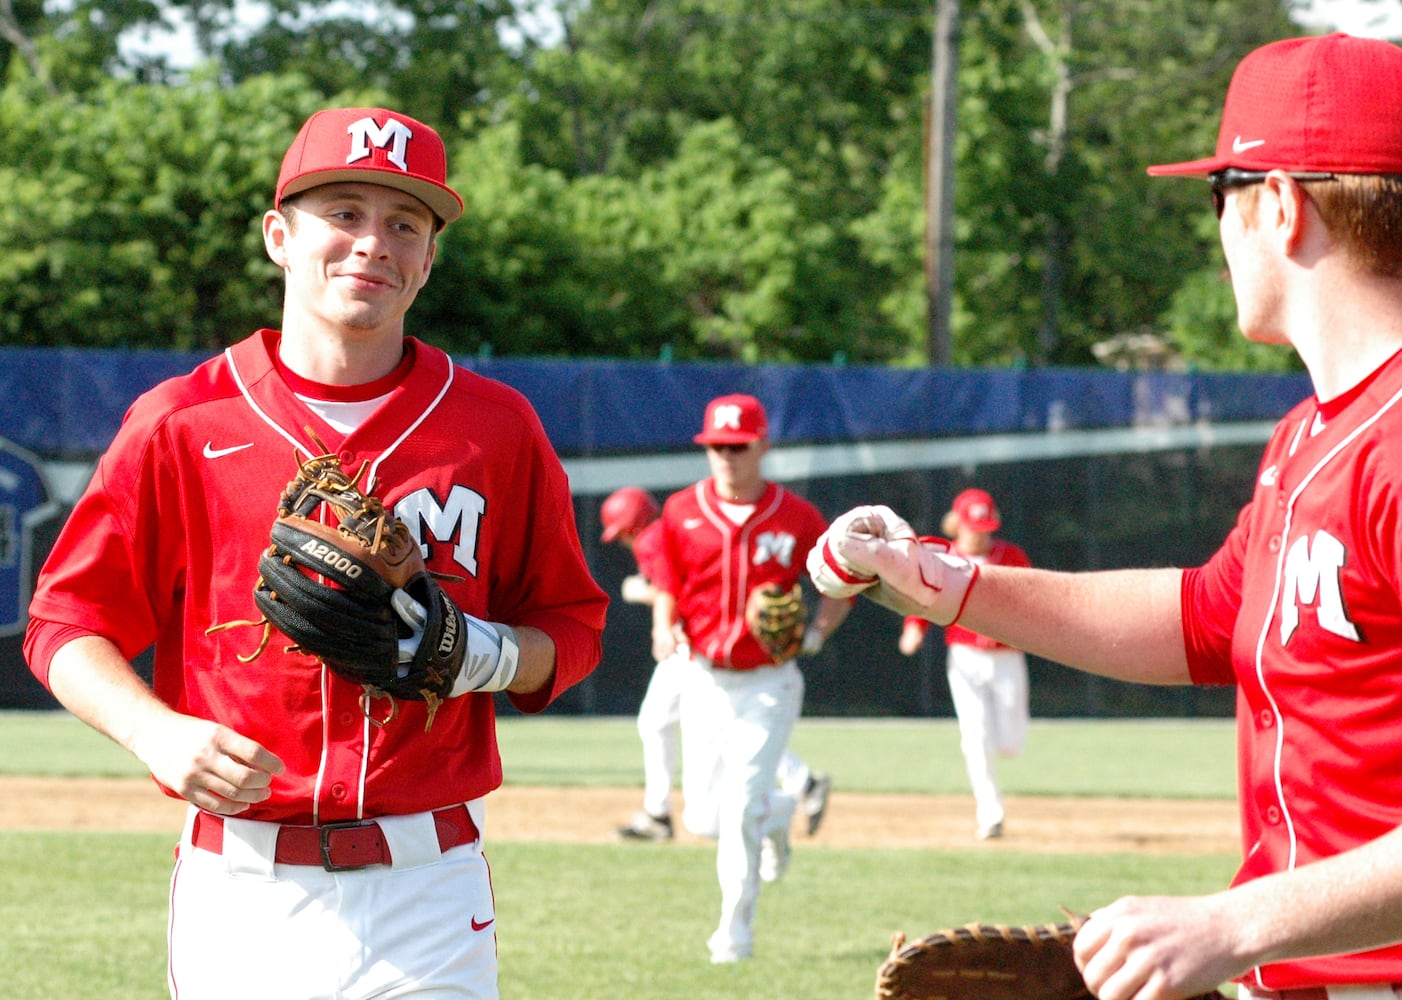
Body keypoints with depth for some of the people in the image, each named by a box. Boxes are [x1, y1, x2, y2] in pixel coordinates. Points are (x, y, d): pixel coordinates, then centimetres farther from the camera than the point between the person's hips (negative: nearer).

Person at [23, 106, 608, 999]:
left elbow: (572, 629, 12)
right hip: (238, 886, -1)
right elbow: (67, 625, 4)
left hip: (429, 893, 1)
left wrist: (486, 655, -10)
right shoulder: (180, 424, 1)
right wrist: (156, 732, -15)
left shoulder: (496, 427, 5)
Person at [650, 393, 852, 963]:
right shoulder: (683, 512, 0)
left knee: (741, 809, -12)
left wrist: (816, 635, -9)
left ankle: (736, 931, 2)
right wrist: (664, 632, -14)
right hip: (704, 680, 3)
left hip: (768, 683, -3)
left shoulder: (795, 518, -4)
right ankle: (776, 813, 38)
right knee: (704, 819, 4)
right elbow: (667, 589, 7)